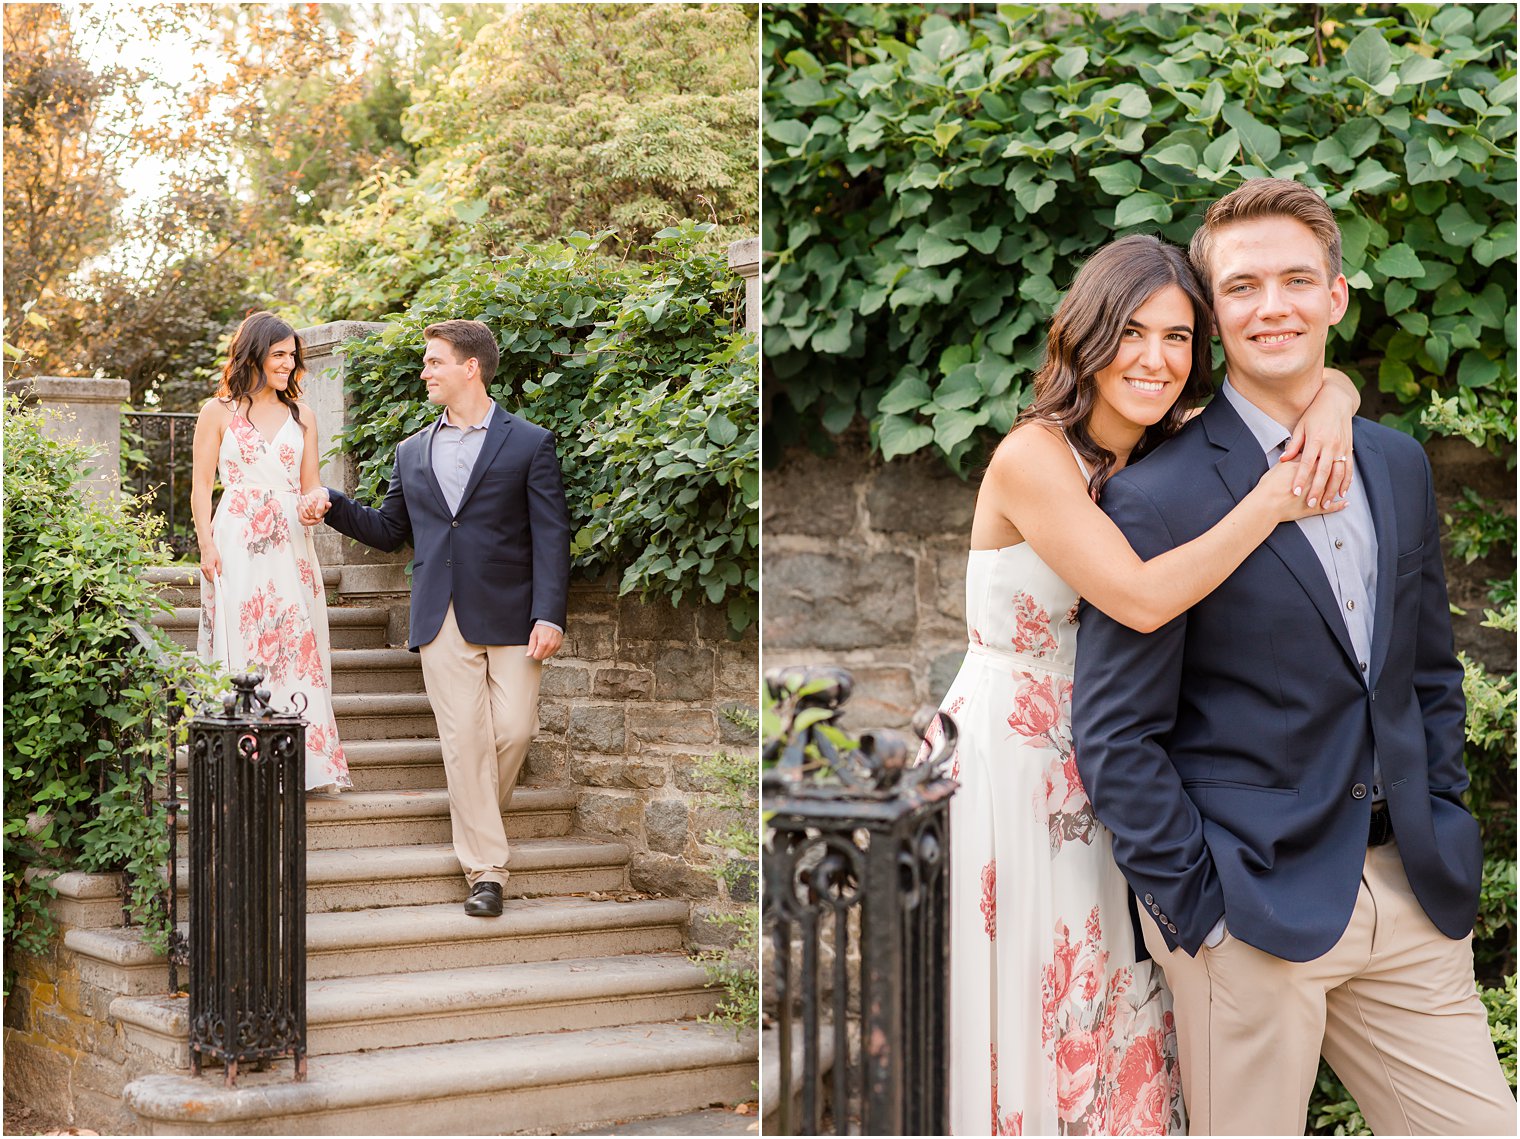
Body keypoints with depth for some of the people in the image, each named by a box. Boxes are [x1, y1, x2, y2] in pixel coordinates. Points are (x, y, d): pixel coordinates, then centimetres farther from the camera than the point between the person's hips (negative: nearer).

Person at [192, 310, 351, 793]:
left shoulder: (301, 417, 15)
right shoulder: (218, 412, 6)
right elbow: (202, 485, 3)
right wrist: (206, 545, -8)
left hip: (289, 547, 3)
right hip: (236, 546, -3)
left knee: (298, 648, -1)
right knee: (240, 649, -6)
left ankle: (306, 762, 1)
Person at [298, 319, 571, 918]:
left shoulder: (529, 443, 3)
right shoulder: (412, 452, 17)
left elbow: (551, 536, -3)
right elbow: (389, 531, 23)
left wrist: (549, 616, -13)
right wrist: (332, 504, 7)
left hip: (509, 615, -3)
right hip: (442, 621, 3)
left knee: (514, 728, -7)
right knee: (464, 739, -3)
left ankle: (481, 817, 22)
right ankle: (485, 871, 0)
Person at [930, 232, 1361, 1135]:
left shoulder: (1174, 450, 4)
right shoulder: (1033, 458, -19)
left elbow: (1319, 378, 11)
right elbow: (1144, 597, -28)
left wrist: (1331, 405, -12)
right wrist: (1275, 500, -22)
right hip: (1006, 763, -7)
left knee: (1109, 1016, 11)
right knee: (1025, 1019, 4)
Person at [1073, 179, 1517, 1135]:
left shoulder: (1399, 466, 10)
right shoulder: (1159, 497, -10)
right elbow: (1115, 737, -10)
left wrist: (1442, 832, 9)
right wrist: (1195, 908, -12)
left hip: (1409, 897, 6)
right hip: (1257, 908, -6)